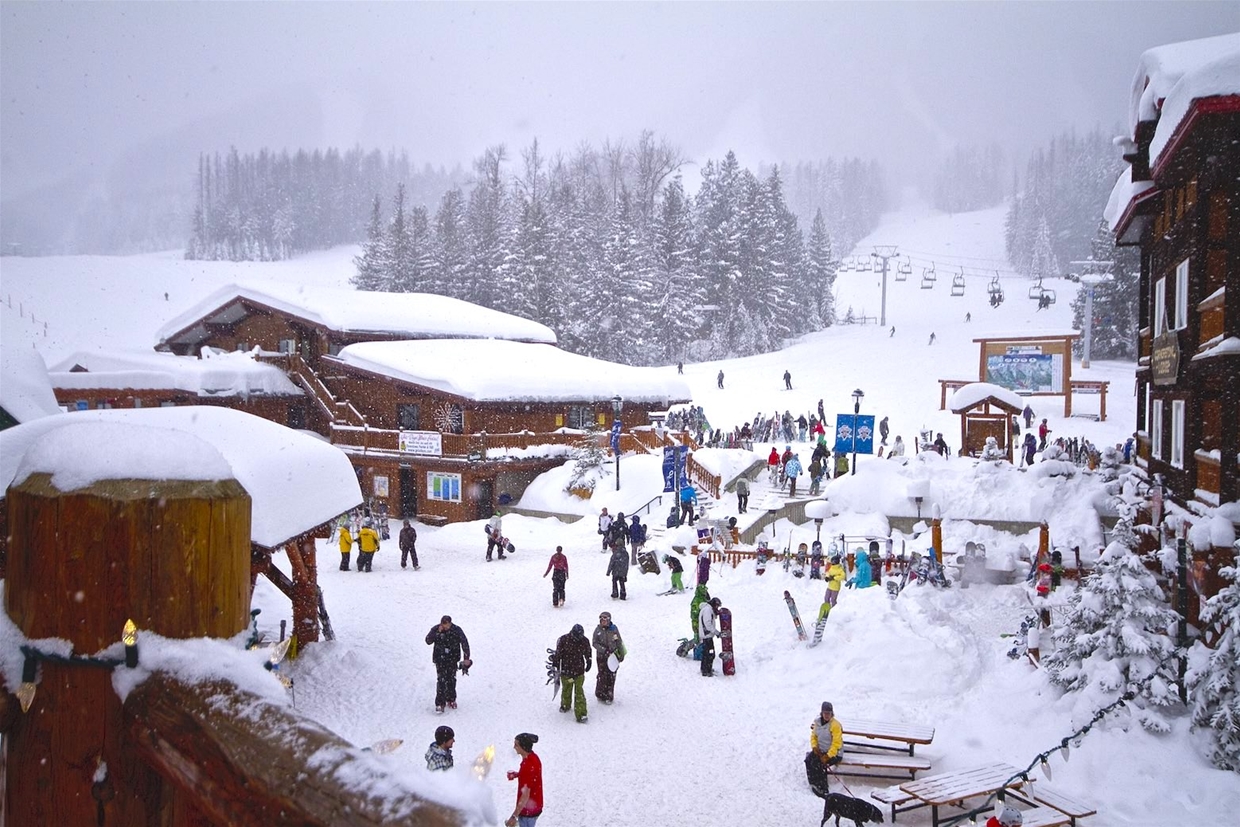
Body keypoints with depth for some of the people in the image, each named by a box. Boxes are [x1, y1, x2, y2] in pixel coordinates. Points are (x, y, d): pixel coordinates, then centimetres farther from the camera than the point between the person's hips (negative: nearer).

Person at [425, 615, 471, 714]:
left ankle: (451, 699, 28)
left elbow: (464, 643, -6)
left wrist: (466, 658, -9)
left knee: (451, 679, 8)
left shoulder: (457, 630, -8)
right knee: (441, 680, -10)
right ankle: (440, 703, -4)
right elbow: (428, 641, -15)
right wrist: (438, 633, -25)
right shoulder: (435, 629, -7)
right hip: (440, 658, -1)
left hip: (452, 659, 1)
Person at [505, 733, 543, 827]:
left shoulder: (529, 765, -31)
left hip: (528, 809, -9)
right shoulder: (532, 757, -2)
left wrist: (514, 816, -26)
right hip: (533, 806, 9)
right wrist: (517, 774, 3)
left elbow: (525, 795, -29)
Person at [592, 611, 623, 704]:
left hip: (613, 656, 1)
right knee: (602, 675, 1)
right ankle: (600, 694, 18)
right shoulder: (598, 630, -5)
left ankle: (609, 695, 16)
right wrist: (603, 650, -17)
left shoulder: (614, 629, -5)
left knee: (611, 676, 4)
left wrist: (621, 654, 7)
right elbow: (594, 642, -5)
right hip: (601, 657, -1)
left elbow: (619, 642, 4)